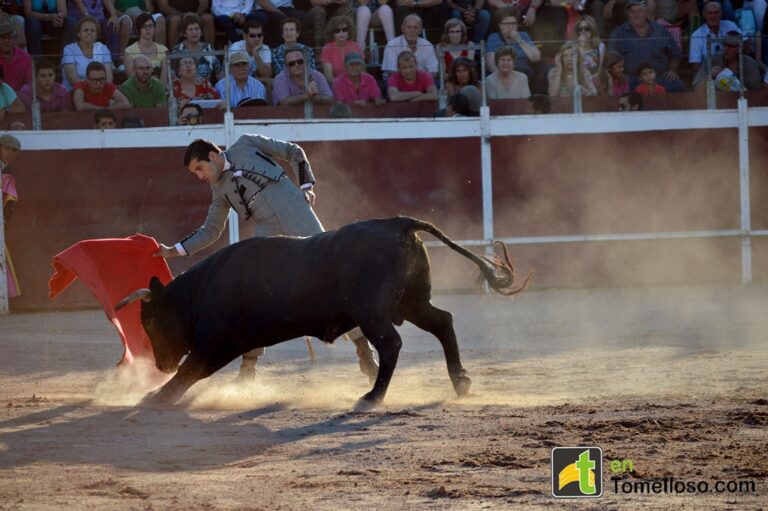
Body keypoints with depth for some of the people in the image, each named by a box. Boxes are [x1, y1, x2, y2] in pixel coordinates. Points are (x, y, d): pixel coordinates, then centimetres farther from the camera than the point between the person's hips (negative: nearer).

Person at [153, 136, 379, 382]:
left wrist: (306, 185, -2)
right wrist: (176, 251, 15)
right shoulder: (220, 189, 16)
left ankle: (363, 350, -4)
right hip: (268, 234, 4)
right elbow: (209, 232, 23)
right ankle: (248, 366, 2)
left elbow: (293, 152, 10)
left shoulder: (246, 145, 6)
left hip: (297, 216, -4)